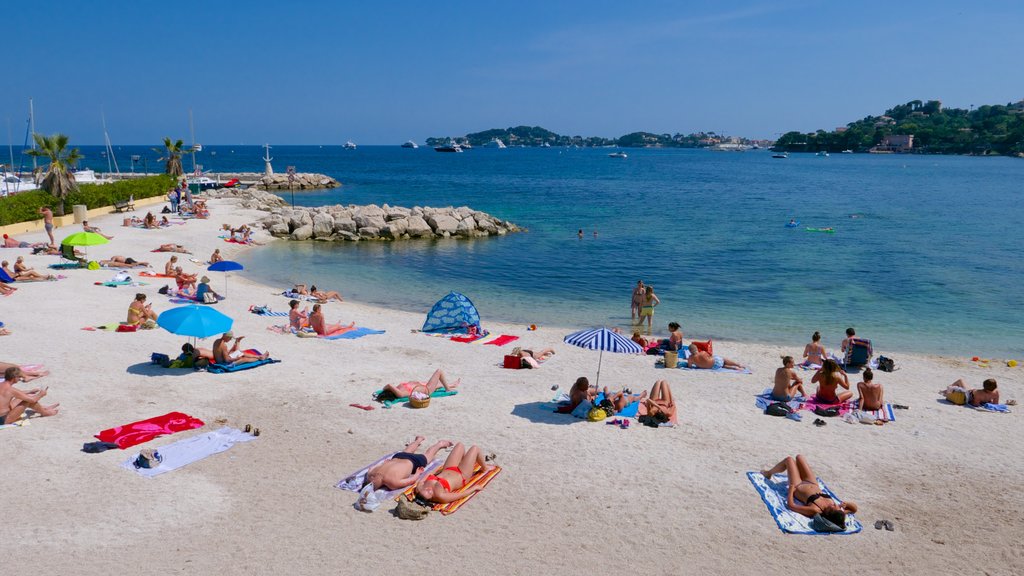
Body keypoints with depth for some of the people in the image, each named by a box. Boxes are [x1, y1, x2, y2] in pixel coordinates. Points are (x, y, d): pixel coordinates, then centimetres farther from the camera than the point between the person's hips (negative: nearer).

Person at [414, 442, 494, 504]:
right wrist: (474, 487, -21)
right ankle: (485, 468, 39)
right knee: (475, 448, 7)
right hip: (461, 476, -6)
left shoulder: (419, 487, -30)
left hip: (447, 471, 6)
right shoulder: (440, 496, -44)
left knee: (460, 445, 19)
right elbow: (462, 495, -31)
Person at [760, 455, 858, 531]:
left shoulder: (814, 510, -46)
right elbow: (854, 508, -13)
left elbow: (791, 505, -36)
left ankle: (769, 473, 40)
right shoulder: (837, 514, -33)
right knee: (799, 457, 19)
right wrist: (845, 504, -32)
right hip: (813, 484, 4)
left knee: (789, 459, 10)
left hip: (798, 487, -4)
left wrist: (791, 488, -23)